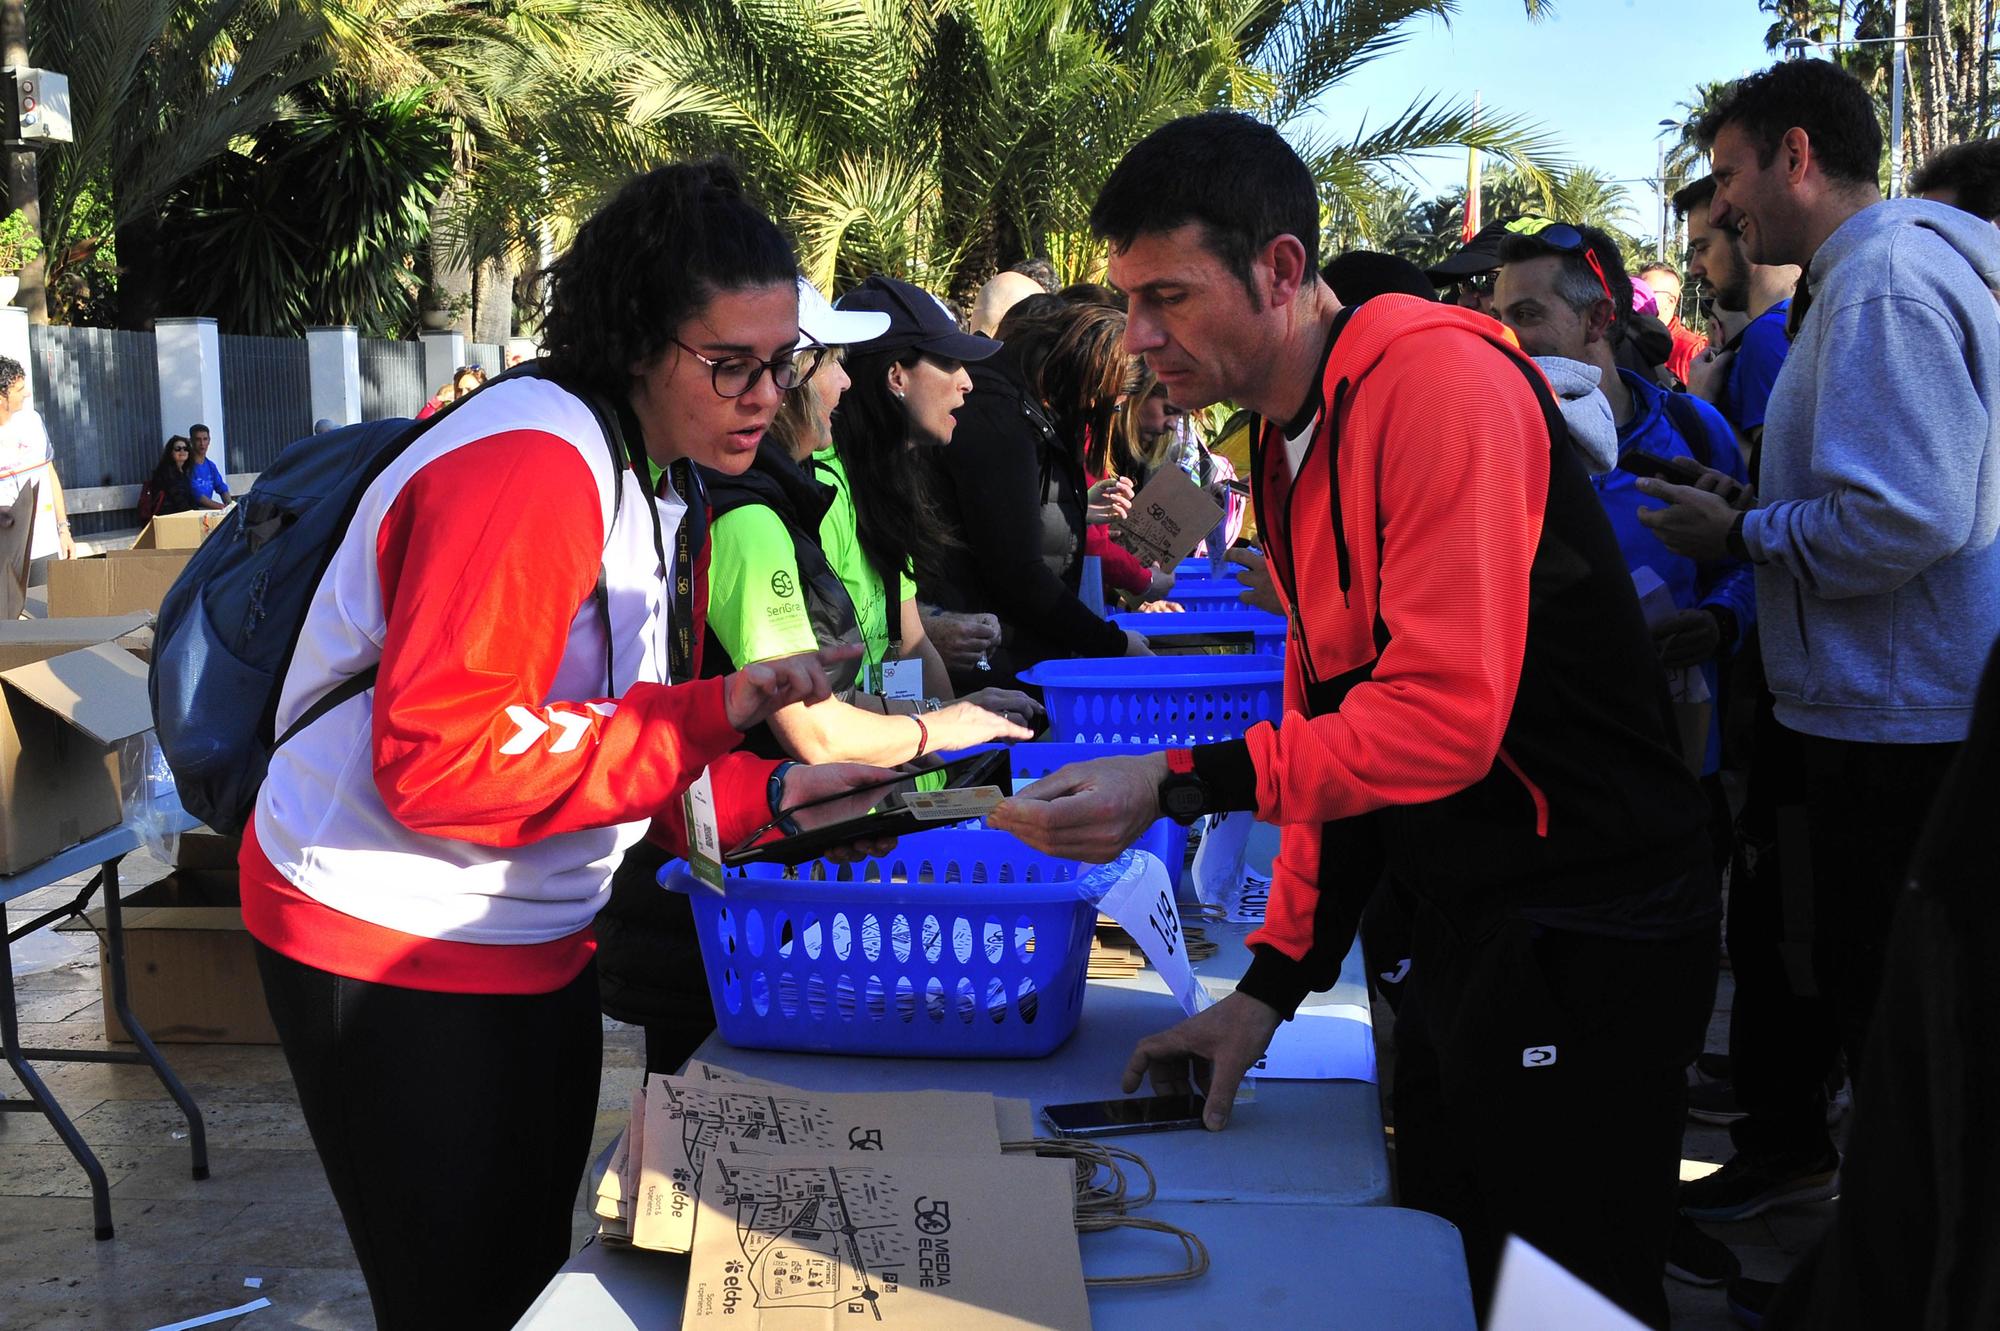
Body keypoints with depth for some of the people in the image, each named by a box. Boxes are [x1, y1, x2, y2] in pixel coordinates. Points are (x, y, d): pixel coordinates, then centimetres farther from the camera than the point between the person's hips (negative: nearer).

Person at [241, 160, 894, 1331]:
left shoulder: (666, 480, 7)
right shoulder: (531, 466, -24)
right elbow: (439, 762, -30)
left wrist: (773, 796, -6)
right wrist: (719, 712, -29)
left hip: (532, 939, 9)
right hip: (397, 950, -9)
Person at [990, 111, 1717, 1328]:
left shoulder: (1442, 380, -19)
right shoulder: (1291, 438, 10)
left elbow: (1443, 715, -26)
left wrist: (1180, 784, -26)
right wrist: (1270, 988, 9)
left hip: (1585, 938, -9)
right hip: (1464, 924, 9)